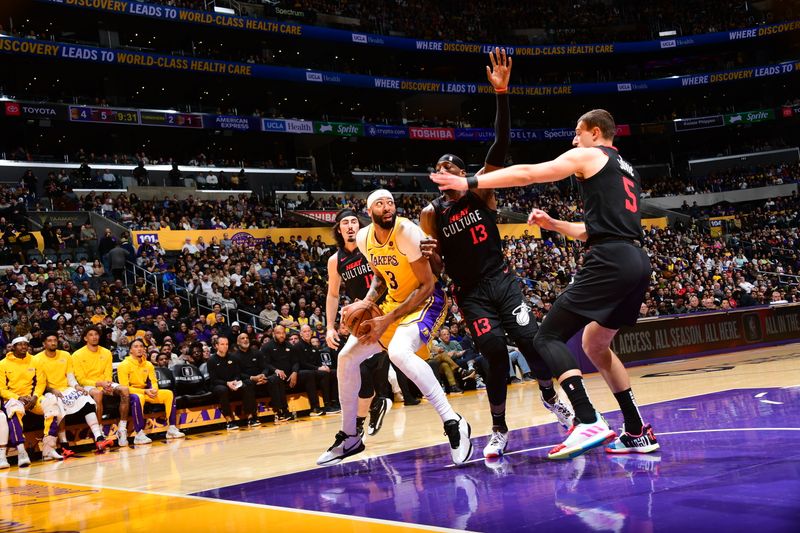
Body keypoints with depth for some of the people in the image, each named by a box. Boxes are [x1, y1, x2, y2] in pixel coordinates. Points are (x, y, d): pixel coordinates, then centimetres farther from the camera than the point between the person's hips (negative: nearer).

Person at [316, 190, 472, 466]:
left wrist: (387, 320, -25)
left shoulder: (407, 231, -24)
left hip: (427, 299, -8)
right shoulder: (363, 237, -3)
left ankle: (453, 423, -29)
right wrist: (364, 303, -5)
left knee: (398, 352, -36)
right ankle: (349, 437, 19)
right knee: (347, 356, 5)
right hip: (395, 301, 8)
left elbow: (427, 285, -22)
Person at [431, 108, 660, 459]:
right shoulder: (626, 169, 30)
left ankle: (588, 424, -22)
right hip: (637, 263, 9)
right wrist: (552, 224, 29)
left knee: (549, 337, -7)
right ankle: (637, 432, 19)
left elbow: (526, 174, -1)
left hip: (610, 262, -9)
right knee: (594, 344, 22)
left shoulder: (588, 156, 5)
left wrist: (470, 183, 2)